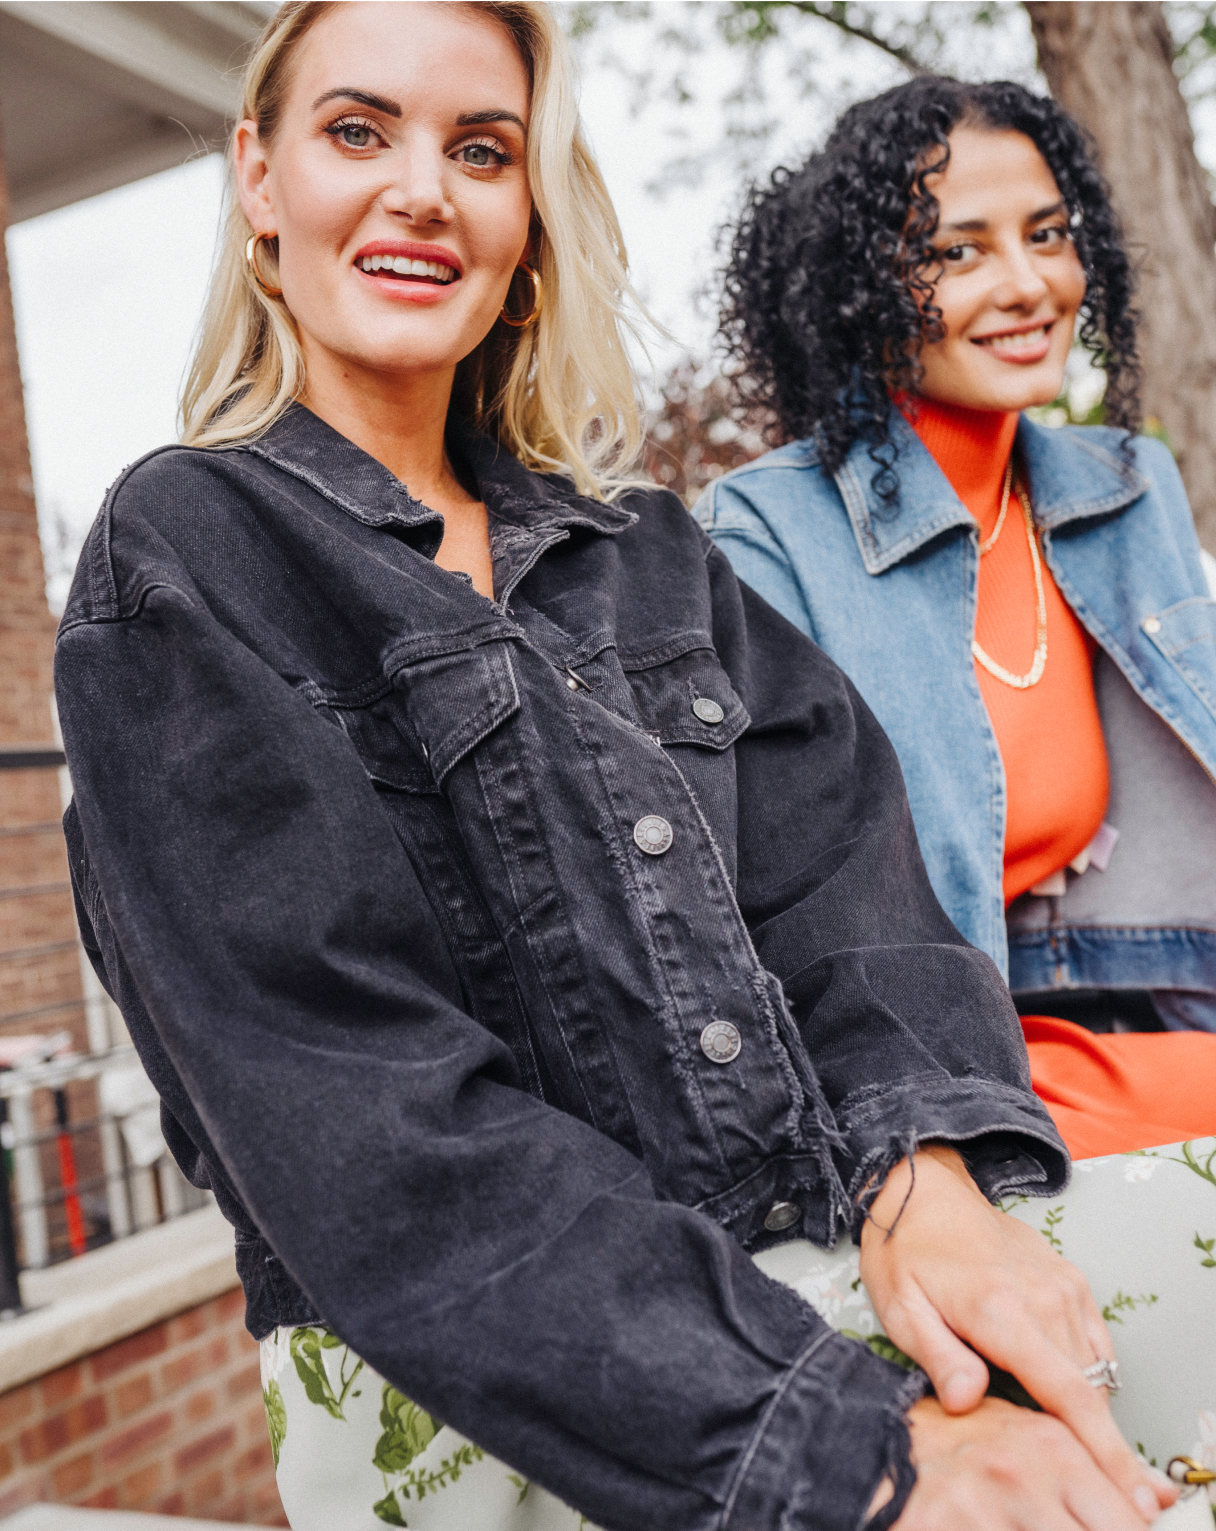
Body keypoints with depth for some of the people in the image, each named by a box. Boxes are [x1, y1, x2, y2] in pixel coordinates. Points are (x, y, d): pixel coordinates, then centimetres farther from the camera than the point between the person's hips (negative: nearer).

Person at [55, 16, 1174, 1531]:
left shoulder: (648, 553, 13)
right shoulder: (182, 564, -5)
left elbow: (836, 865, 2)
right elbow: (366, 1112, -15)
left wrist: (921, 1170, -18)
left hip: (815, 1293, 6)